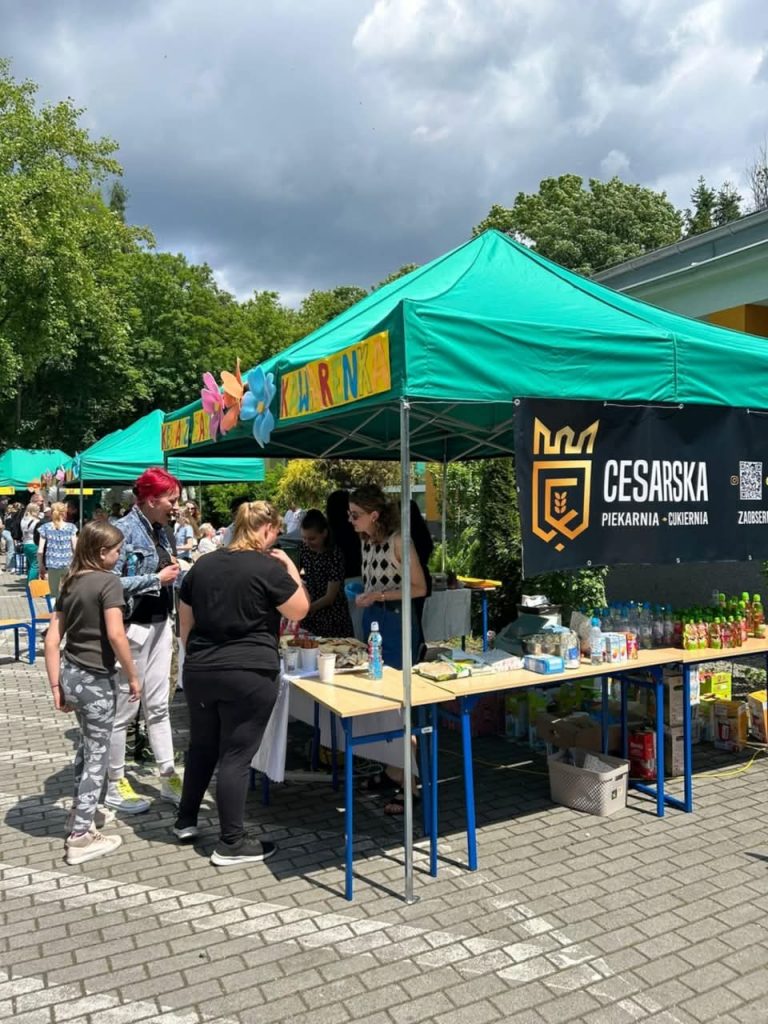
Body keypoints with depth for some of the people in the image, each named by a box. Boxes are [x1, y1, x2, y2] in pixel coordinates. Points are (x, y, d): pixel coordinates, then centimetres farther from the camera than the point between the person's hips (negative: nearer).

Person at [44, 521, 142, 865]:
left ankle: (83, 811, 41)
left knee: (86, 744, 27)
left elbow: (52, 639, 4)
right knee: (97, 754, 6)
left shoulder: (69, 583, 6)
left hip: (70, 674, 8)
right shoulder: (108, 582, -16)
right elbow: (115, 635, -25)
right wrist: (133, 676, -14)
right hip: (96, 679, -8)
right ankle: (81, 837, 12)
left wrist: (56, 686, 7)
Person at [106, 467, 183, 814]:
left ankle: (169, 777, 23)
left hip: (160, 625, 8)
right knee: (124, 708, 5)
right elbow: (111, 582, -23)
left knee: (158, 706, 14)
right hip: (133, 628, -8)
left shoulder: (160, 530, 9)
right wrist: (158, 579, -19)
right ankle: (115, 786, 19)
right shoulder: (124, 530, -15)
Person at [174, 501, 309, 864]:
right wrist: (291, 569, 5)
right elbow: (300, 610, -3)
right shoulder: (269, 567, -12)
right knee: (236, 756, 1)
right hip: (249, 675, -6)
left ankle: (186, 821, 34)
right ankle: (231, 843, 11)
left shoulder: (202, 565, 8)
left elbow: (185, 623, 14)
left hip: (199, 672, 6)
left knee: (201, 746, 22)